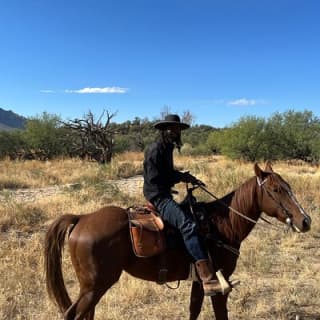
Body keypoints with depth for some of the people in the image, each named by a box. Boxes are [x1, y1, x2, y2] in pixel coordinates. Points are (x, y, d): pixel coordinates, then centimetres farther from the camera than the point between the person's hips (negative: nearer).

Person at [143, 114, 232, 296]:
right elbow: (153, 177, -20)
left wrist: (183, 176, 6)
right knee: (188, 225, -27)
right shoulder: (155, 149, -12)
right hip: (157, 197, -11)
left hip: (164, 195, 11)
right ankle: (209, 279, -32)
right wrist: (180, 177, -14)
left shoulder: (167, 149, 17)